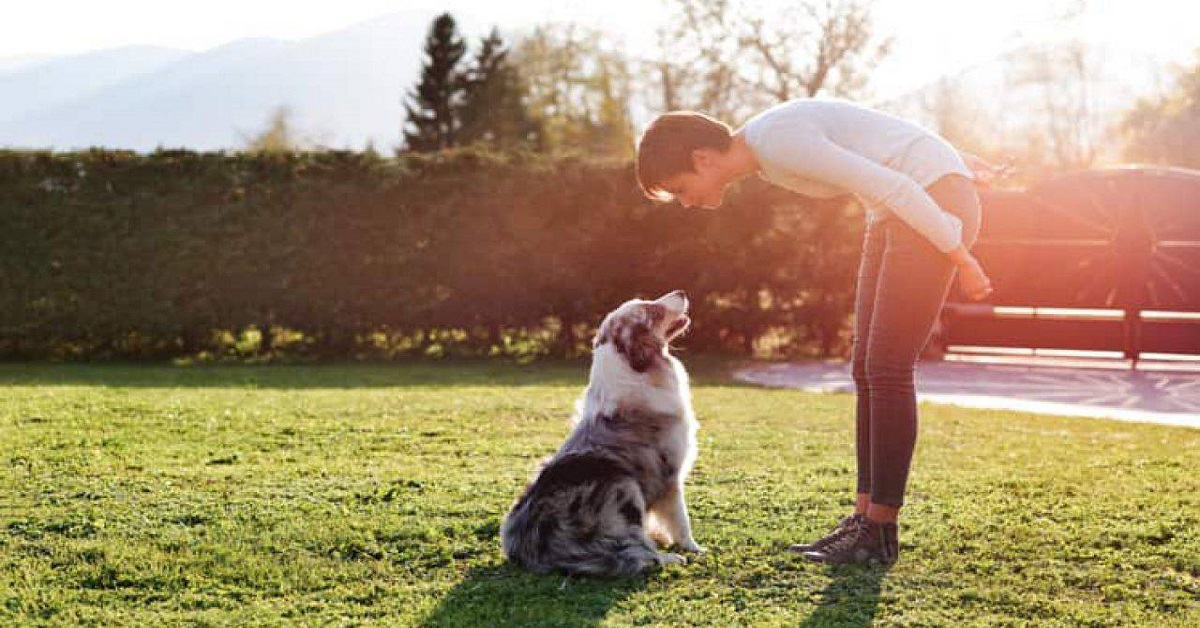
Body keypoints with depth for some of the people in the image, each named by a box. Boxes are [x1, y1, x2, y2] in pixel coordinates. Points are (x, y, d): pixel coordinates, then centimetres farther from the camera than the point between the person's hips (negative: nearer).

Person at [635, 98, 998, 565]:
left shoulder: (780, 143, -22)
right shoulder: (763, 152, 7)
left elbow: (893, 188, -22)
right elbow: (874, 138, 18)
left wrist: (959, 259, -16)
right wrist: (951, 161, 27)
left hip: (938, 206, -9)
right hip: (898, 214, 9)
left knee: (886, 370, -9)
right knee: (867, 369, 5)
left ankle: (880, 533, -4)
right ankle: (864, 518, 9)